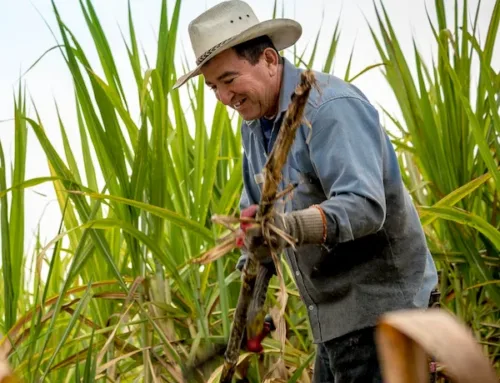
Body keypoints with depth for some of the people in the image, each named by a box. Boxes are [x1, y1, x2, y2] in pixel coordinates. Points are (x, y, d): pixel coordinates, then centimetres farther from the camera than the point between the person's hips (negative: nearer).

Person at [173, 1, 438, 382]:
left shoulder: (330, 107, -19)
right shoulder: (254, 124, 11)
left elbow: (364, 205, -30)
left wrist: (291, 226, -45)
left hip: (377, 301, -9)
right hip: (332, 314, 9)